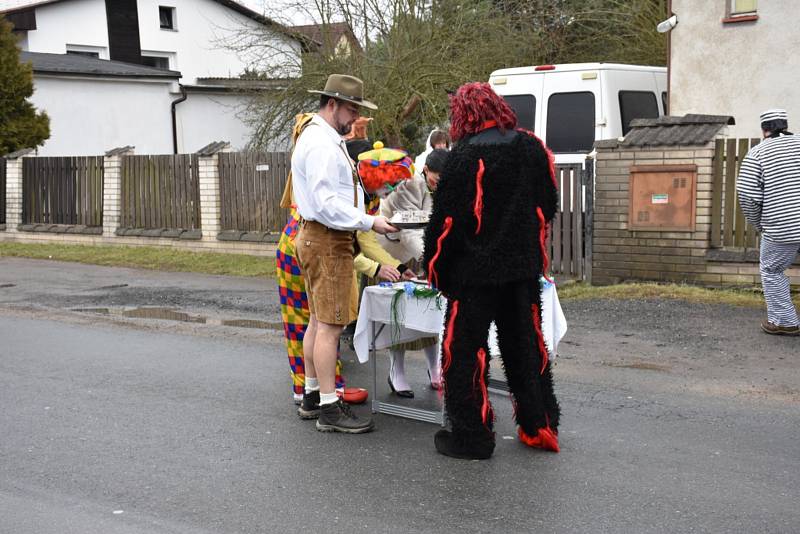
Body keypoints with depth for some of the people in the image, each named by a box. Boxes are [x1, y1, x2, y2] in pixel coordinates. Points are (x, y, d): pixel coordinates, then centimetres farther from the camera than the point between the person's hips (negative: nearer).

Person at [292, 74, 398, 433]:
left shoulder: (323, 138, 18)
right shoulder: (321, 144, -17)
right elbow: (327, 204, -23)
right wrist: (370, 223, -21)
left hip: (318, 239, 11)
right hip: (327, 241, -11)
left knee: (318, 321, 16)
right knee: (330, 325, -9)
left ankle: (312, 397, 25)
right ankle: (329, 409, -6)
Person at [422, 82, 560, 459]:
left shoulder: (465, 156, -13)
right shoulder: (533, 148, 5)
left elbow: (446, 220, -12)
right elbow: (548, 206, 13)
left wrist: (435, 268, -1)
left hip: (476, 270, -6)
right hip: (525, 267, 6)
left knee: (465, 350, 4)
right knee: (526, 346, 16)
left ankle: (471, 436, 7)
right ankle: (539, 427, 23)